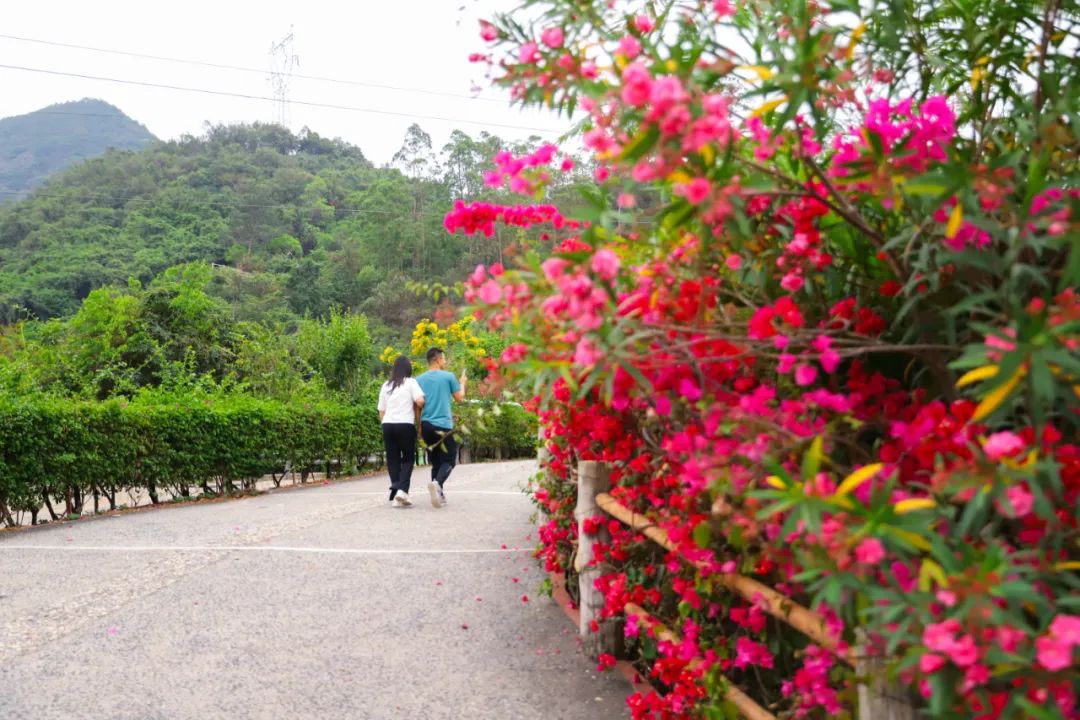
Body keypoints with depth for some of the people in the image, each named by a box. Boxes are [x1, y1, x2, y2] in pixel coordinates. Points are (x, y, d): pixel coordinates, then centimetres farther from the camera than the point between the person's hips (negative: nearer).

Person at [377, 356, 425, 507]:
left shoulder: (386, 385, 15)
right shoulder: (410, 382, 1)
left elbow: (381, 412, 14)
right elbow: (420, 401, -13)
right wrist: (415, 408, 7)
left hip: (387, 425, 4)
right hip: (406, 425, -4)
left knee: (393, 459, 9)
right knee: (408, 458, 8)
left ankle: (395, 494, 4)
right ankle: (402, 489, -11)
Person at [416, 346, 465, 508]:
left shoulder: (419, 379, 7)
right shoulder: (448, 376, -4)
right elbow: (459, 398, 5)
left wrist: (419, 426, 18)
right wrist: (462, 383, 24)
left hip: (426, 424, 5)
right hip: (444, 425, -5)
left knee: (435, 461, 14)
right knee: (449, 460, 1)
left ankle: (439, 494, 11)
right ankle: (437, 483, -26)